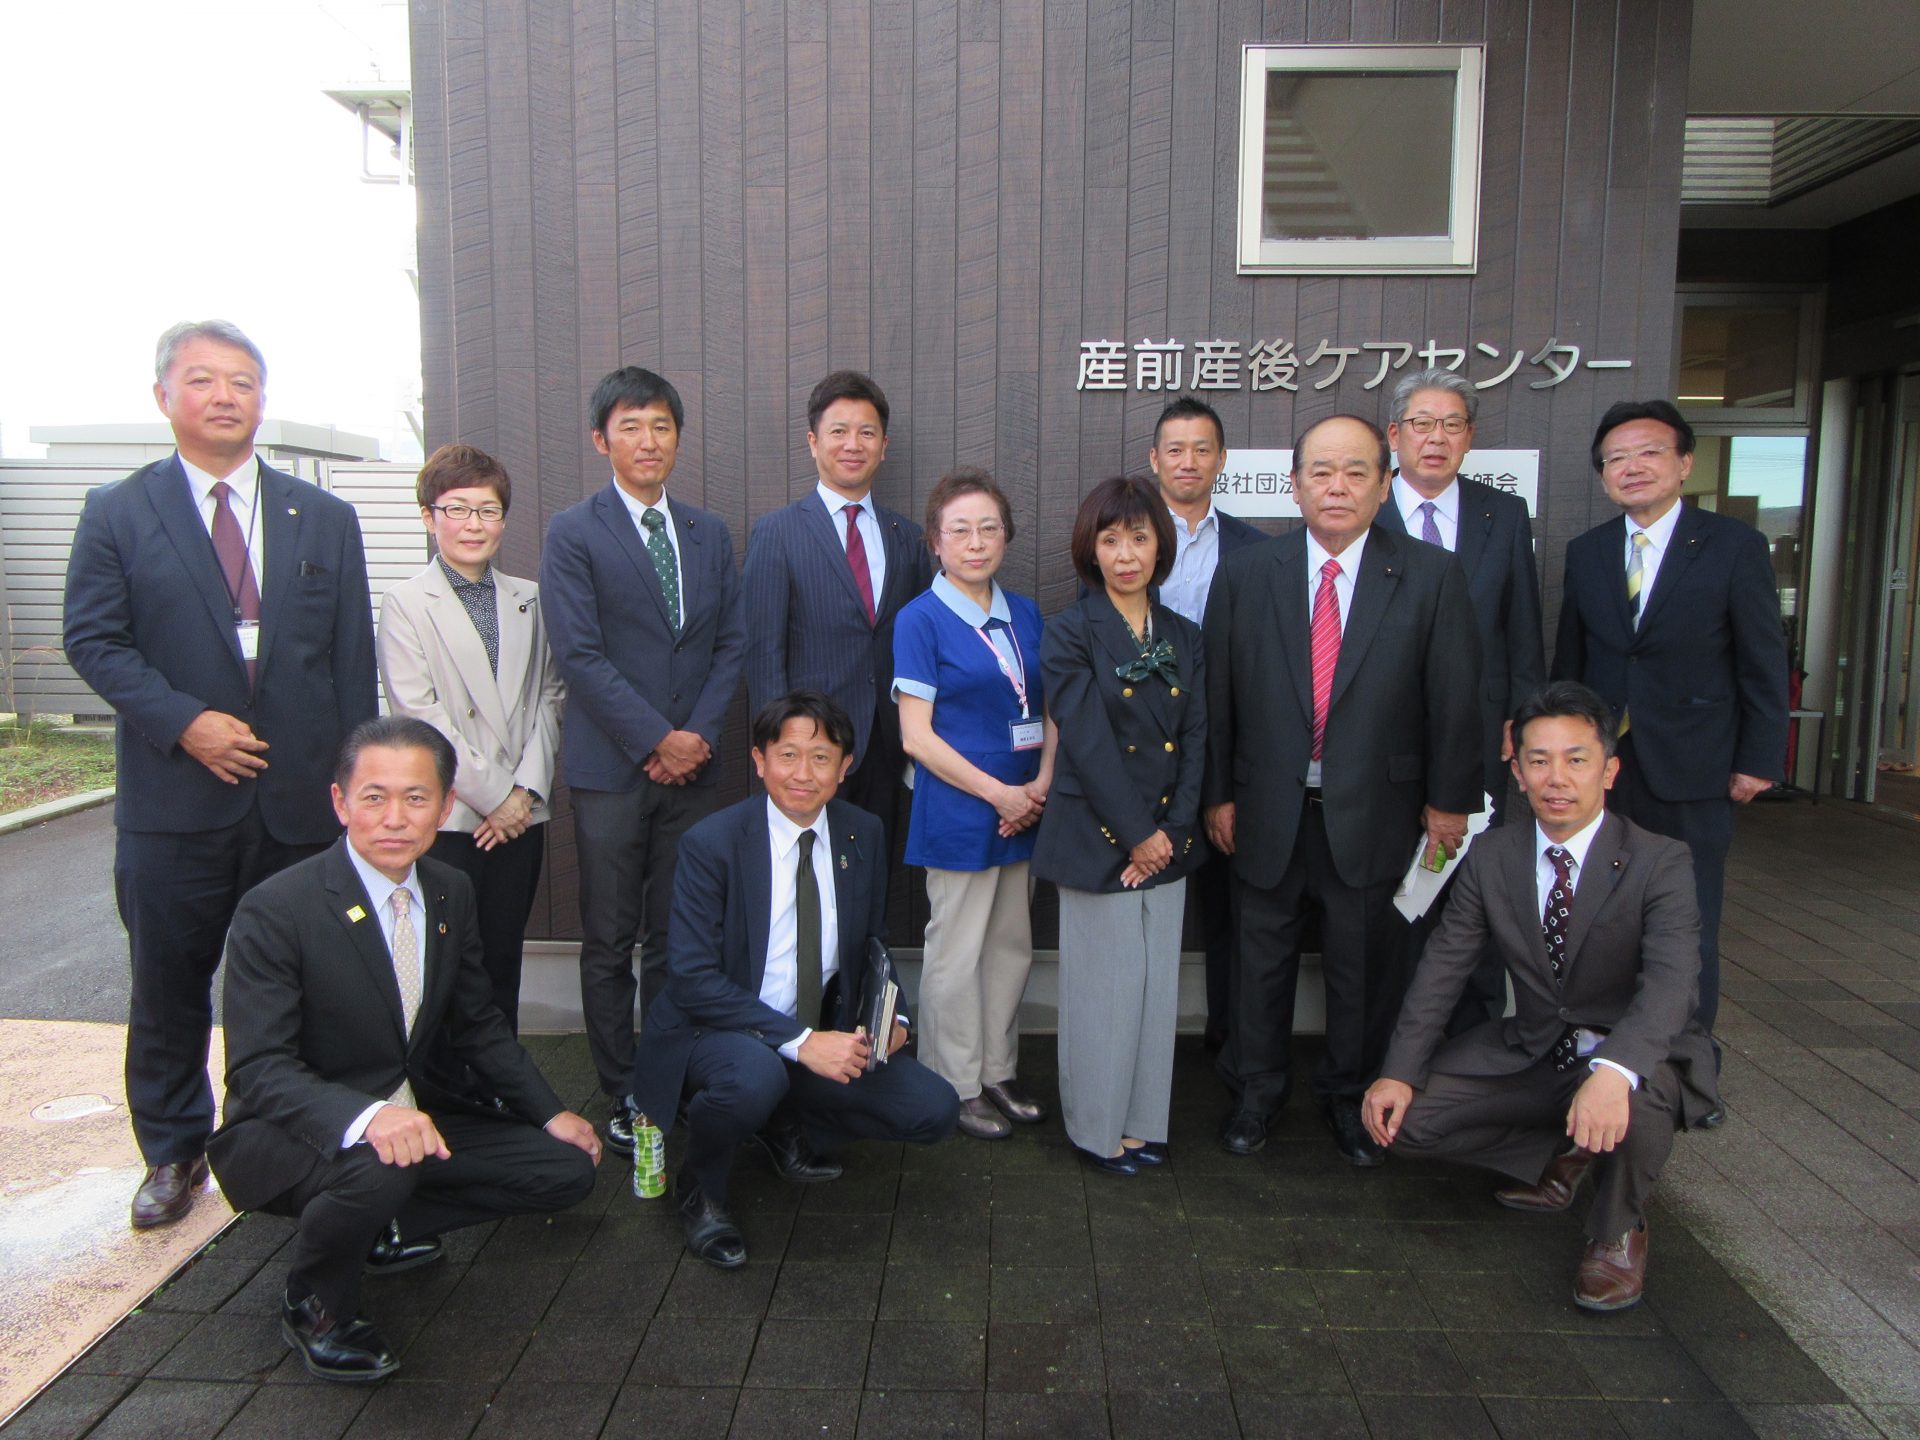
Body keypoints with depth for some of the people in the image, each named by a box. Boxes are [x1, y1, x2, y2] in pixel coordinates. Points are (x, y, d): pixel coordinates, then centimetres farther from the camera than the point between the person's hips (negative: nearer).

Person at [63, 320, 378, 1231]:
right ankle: (173, 1153, 29)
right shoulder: (117, 513, 4)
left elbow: (352, 659, 6)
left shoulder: (325, 521, 8)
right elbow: (93, 640, -2)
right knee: (169, 990, 11)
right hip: (175, 805, -1)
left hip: (301, 803, 1)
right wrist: (183, 721, -17)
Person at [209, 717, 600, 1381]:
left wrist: (549, 1112, 2)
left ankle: (384, 1225, 13)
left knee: (567, 1169, -3)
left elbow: (478, 1024, 10)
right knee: (381, 1168, -38)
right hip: (292, 1134, -6)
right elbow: (258, 1070, -26)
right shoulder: (275, 911, -20)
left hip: (409, 1116, 7)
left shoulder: (452, 893, 0)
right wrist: (365, 1118, -44)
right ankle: (314, 1303, -5)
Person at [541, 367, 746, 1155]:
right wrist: (657, 739, -13)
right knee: (610, 942, 4)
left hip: (692, 764, 4)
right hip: (611, 766, -3)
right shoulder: (573, 533, -1)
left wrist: (699, 733, -5)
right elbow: (579, 654, -9)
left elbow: (732, 641, 9)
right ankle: (624, 1095, 16)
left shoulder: (710, 534, 12)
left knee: (677, 937, 10)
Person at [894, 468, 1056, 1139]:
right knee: (956, 953, 5)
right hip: (958, 813, -6)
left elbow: (1048, 710, 13)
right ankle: (957, 1087, 21)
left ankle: (998, 1073, 31)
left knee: (1011, 946, 15)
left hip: (1025, 808, 6)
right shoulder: (921, 619, -9)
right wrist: (998, 792, -15)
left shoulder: (1026, 615, 8)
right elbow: (916, 735, -13)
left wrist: (1042, 784, -4)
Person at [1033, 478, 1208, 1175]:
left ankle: (1143, 1120, 28)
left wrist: (1172, 832, -7)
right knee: (1105, 984, 3)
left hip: (1167, 840, 5)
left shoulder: (1184, 638, 9)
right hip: (1097, 839, -5)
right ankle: (1098, 1129, 21)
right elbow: (1087, 744, -13)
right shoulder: (1070, 634, -7)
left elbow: (1195, 742, 5)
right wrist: (1138, 834, -15)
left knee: (1157, 982, 11)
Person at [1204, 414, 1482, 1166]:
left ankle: (1352, 1097, 35)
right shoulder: (1244, 575, -1)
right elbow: (1218, 695, 1)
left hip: (1373, 813, -1)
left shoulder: (1432, 577, -5)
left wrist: (1448, 800, -1)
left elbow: (1454, 698, -2)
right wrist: (1217, 793, 1)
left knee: (1365, 966, 12)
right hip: (1267, 811, 1)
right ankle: (1255, 1090, 35)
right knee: (1263, 958, 15)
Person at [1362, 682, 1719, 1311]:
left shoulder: (1660, 863, -17)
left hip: (1637, 1059, -4)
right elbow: (1443, 967, -4)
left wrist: (1614, 1071, -51)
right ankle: (1557, 1155, 15)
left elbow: (1671, 982, -31)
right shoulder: (1491, 857, -4)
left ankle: (1618, 1230, -4)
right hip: (1531, 1052, 4)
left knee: (1631, 1102, -39)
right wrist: (1399, 1072, -17)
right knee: (1402, 1113, -11)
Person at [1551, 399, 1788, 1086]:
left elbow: (1764, 663, -2)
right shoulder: (1585, 552, 8)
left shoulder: (1735, 546, -2)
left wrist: (1759, 760, -5)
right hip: (1602, 766, 3)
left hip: (1691, 772, -2)